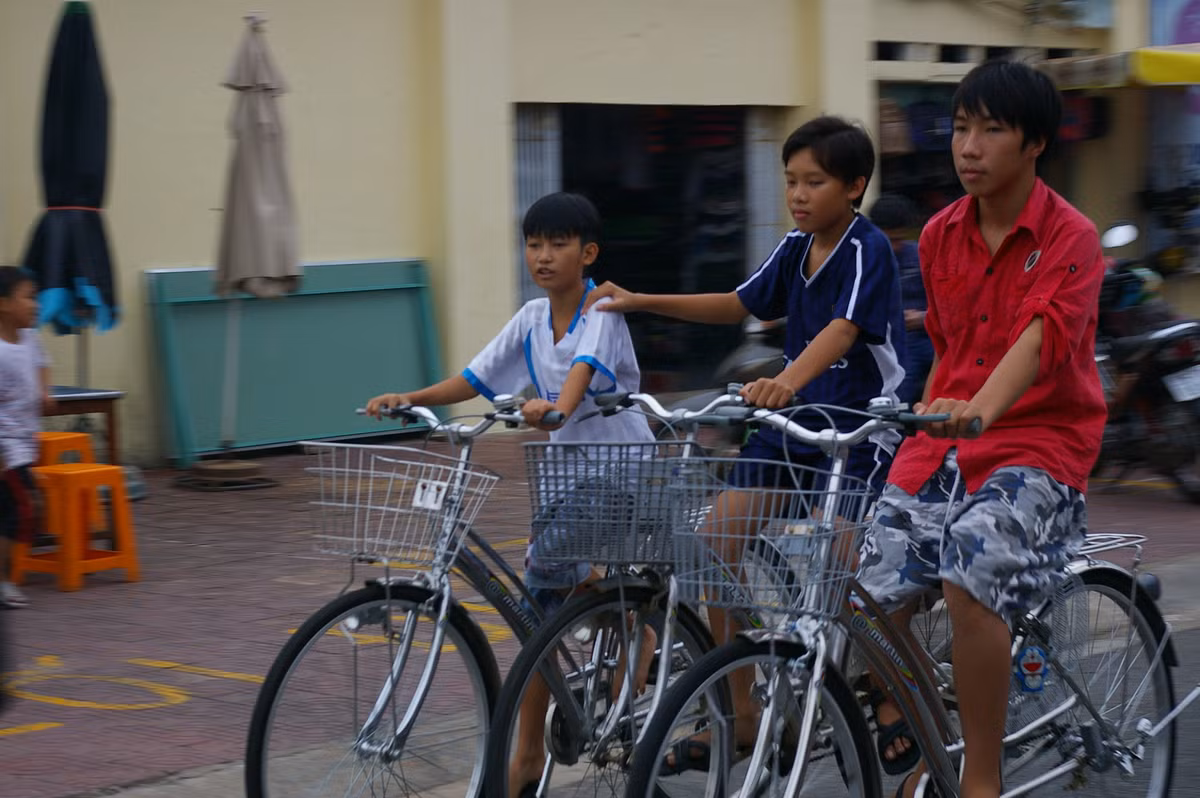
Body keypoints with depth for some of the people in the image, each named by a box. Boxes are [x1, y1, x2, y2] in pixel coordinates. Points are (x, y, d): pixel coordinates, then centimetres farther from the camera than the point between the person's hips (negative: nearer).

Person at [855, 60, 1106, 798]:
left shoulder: (1069, 237, -10)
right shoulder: (941, 235, 9)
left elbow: (1043, 331, -28)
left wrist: (983, 406, -45)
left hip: (1037, 440, -6)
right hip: (946, 441, 6)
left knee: (970, 583, -31)